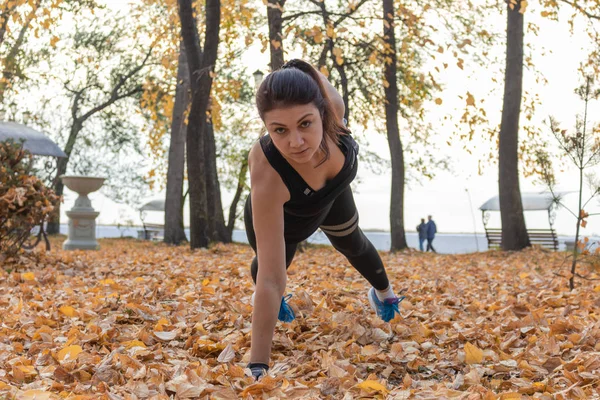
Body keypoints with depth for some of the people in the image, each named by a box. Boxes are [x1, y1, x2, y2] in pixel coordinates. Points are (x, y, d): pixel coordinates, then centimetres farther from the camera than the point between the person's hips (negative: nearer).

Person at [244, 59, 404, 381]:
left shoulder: (331, 105, -41)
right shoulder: (267, 176, -50)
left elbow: (315, 76, -14)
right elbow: (272, 277, -48)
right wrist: (258, 366, -48)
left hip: (331, 195, 4)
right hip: (276, 219, -4)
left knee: (353, 244, 31)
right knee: (269, 265, 25)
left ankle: (384, 292, 64)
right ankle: (264, 299, 63)